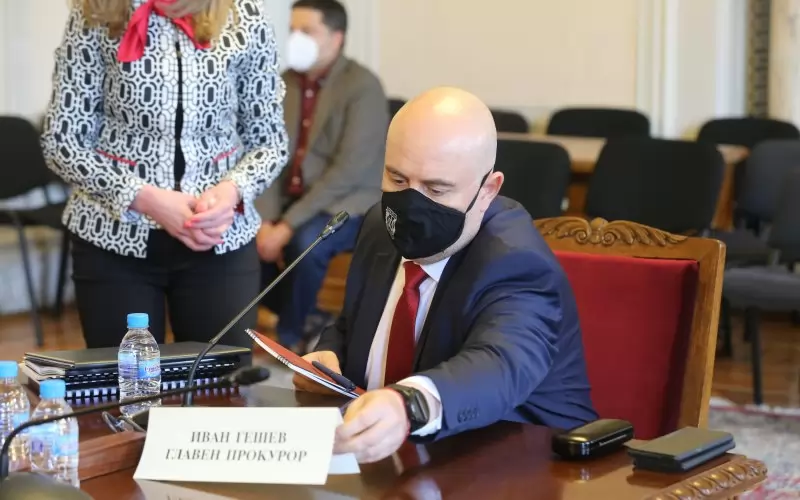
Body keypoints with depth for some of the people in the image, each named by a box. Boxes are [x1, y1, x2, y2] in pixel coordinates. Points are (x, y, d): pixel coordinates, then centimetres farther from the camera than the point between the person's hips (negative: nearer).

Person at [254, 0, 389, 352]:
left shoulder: (362, 86, -14)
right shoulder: (285, 83, 5)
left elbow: (350, 169, -22)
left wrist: (289, 225, -24)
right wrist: (266, 221, -14)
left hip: (351, 202, -7)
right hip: (295, 198, 7)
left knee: (305, 242, -36)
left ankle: (290, 338, -11)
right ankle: (311, 321, 7)